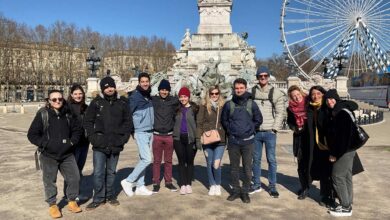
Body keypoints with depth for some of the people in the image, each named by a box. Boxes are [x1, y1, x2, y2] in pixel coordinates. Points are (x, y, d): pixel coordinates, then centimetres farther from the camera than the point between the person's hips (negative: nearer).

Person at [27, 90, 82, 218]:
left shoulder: (68, 114, 3)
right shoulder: (42, 114, -8)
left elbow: (77, 130, 14)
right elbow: (32, 135, -6)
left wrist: (72, 142, -2)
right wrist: (45, 144, -16)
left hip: (67, 154, 3)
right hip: (48, 155, -3)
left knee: (74, 177, 6)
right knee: (50, 181, 7)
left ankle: (71, 201, 25)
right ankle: (52, 205, 25)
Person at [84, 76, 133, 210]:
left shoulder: (122, 102, 5)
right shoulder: (96, 102, 0)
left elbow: (128, 121, 9)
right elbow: (88, 121, 2)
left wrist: (125, 137, -1)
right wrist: (93, 137, -7)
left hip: (115, 144, 2)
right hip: (100, 144, -2)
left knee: (111, 172, 13)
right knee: (98, 172, -1)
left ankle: (110, 196, 27)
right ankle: (98, 198, 12)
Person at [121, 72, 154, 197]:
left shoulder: (150, 96, 10)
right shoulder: (134, 97, -11)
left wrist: (152, 127, 12)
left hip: (150, 132, 7)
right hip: (141, 133, -7)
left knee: (143, 159, 10)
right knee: (147, 159, -12)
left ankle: (140, 186, 18)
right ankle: (128, 182, 2)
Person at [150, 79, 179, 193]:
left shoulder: (174, 101, 1)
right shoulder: (153, 100, -2)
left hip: (169, 135, 1)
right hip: (157, 135, -1)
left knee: (168, 160, 11)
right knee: (156, 161, 6)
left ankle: (168, 182, 23)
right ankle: (156, 183, 16)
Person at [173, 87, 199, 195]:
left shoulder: (194, 108, -1)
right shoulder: (177, 108, 7)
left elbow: (198, 123, 0)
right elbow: (173, 122, 16)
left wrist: (198, 138, -6)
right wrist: (173, 134, 7)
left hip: (190, 138, -2)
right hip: (178, 138, 2)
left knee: (190, 161, 7)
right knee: (181, 161, 6)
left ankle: (189, 184, 17)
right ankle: (182, 185, 12)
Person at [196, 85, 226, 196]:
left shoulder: (224, 106, 5)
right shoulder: (204, 106, 2)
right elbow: (199, 123, 1)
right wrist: (198, 139, -4)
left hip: (220, 140, -1)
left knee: (216, 164, -9)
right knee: (209, 164, 9)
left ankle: (218, 185, 15)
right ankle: (212, 185, 27)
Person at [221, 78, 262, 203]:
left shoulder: (251, 104, -1)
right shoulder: (229, 105, 1)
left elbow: (258, 120, 7)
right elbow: (224, 120, 11)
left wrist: (250, 129, 4)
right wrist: (230, 130, 6)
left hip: (248, 141, -1)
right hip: (233, 141, 1)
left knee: (247, 168, 4)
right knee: (234, 167, 10)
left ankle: (245, 192, 17)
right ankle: (235, 190, 23)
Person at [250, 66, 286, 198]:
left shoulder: (276, 93, -1)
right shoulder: (252, 92, 5)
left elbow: (280, 113, -2)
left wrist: (275, 128, -8)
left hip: (269, 132, -2)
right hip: (255, 132, 2)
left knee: (271, 159, 4)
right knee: (256, 159, 11)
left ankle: (272, 186, 15)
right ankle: (256, 184, 23)